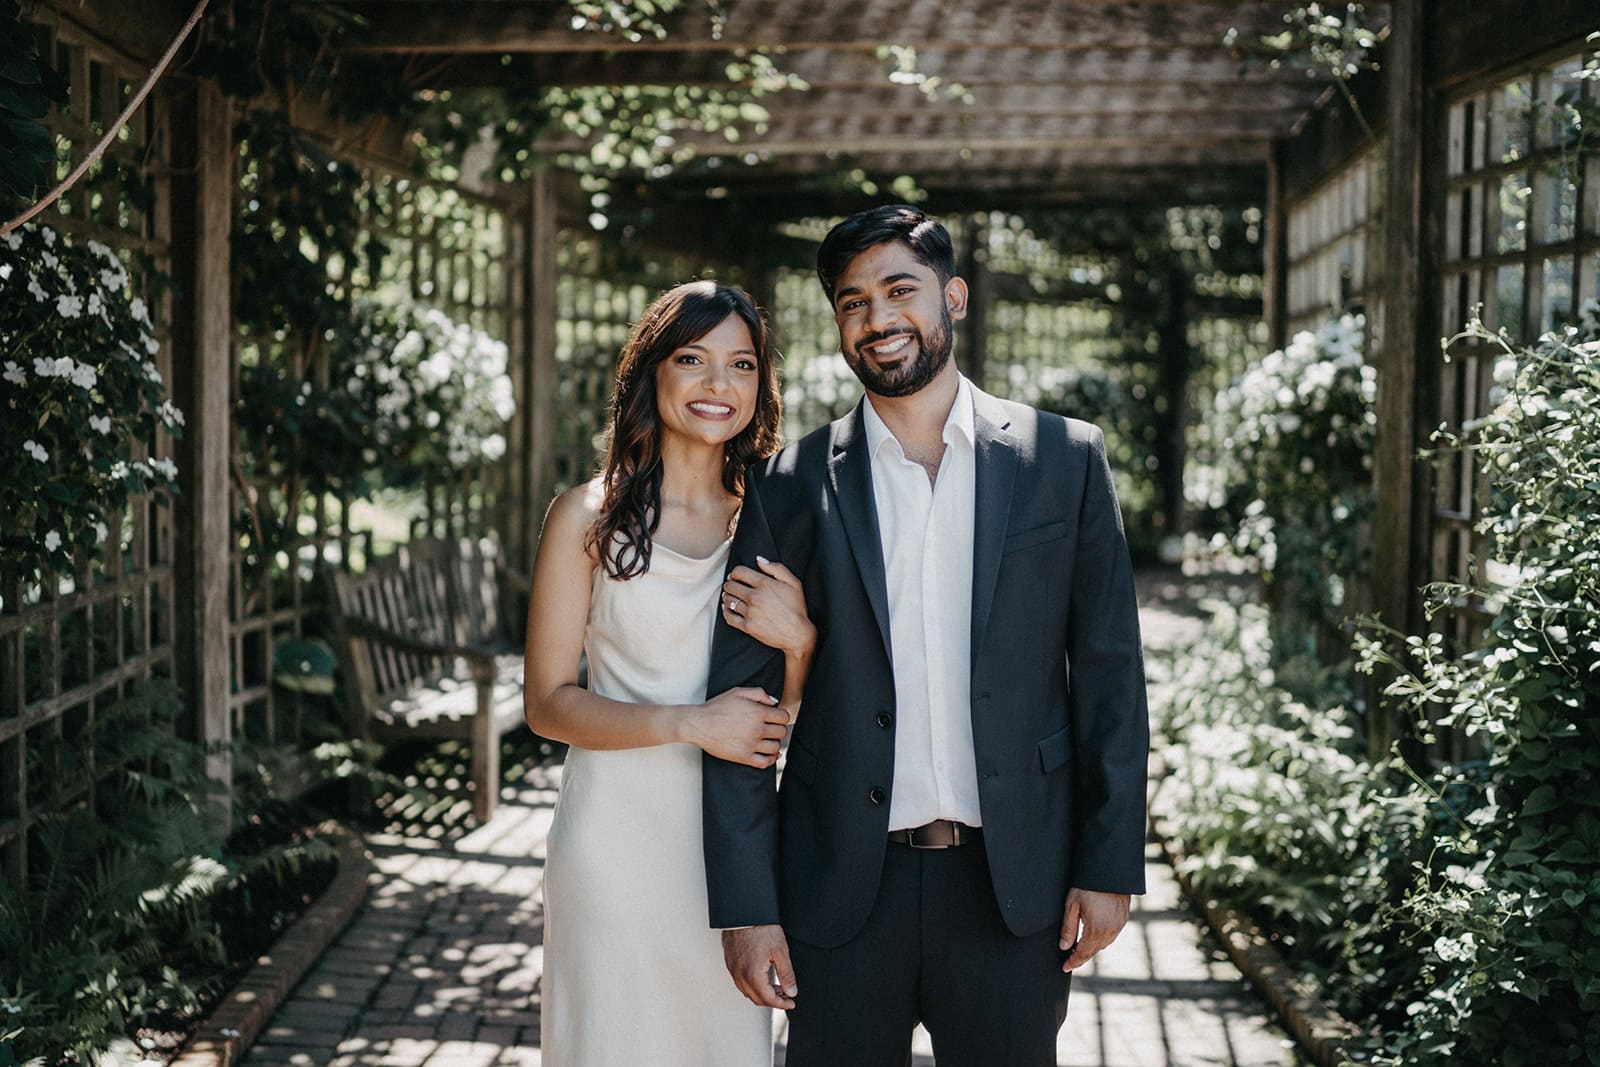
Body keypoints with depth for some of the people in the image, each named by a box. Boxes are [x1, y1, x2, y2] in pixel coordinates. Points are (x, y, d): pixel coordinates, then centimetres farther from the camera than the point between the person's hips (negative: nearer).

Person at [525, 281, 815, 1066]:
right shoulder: (590, 516, -4)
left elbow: (799, 719, 9)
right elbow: (547, 702, -6)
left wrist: (800, 643, -12)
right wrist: (689, 723, -17)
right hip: (620, 834, -3)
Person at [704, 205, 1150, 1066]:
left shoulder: (1063, 460, 2)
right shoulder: (792, 485, 1)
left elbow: (1109, 676, 3)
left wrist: (1109, 865, -1)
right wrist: (746, 905, -5)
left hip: (1013, 882, 0)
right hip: (843, 887, 0)